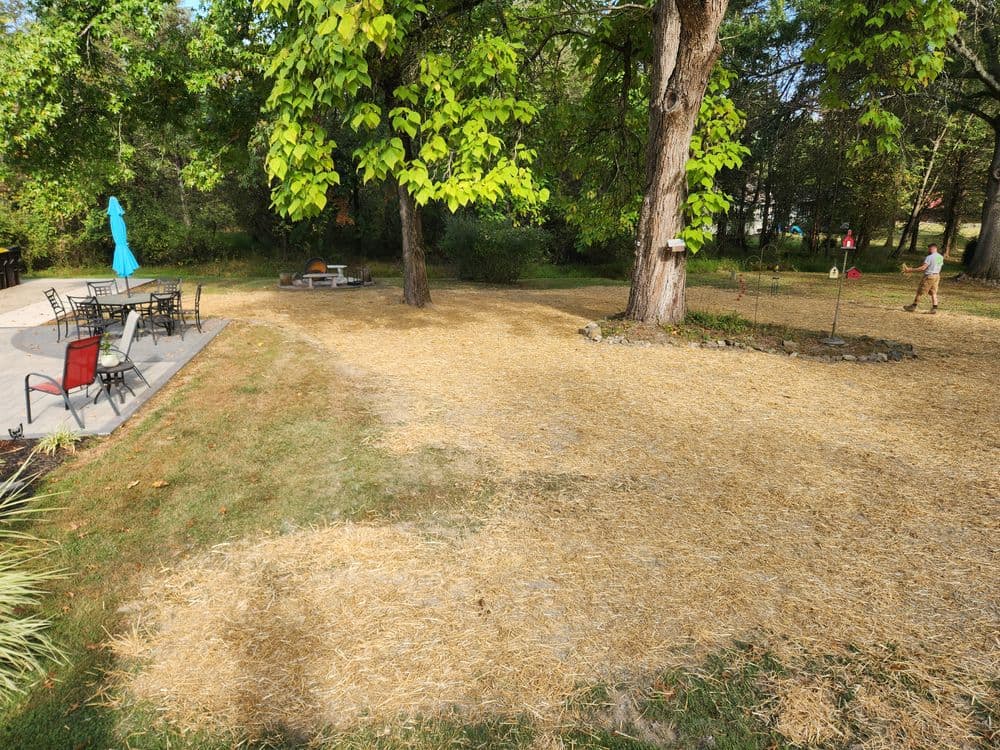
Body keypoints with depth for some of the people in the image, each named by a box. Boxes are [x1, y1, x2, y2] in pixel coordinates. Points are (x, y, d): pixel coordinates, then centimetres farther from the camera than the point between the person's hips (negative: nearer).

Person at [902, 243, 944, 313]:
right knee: (933, 293, 9)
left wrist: (910, 270, -21)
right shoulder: (941, 257, 7)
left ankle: (913, 306, 11)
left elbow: (923, 268, -23)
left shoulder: (929, 257, -17)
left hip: (929, 276, -7)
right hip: (937, 276, 7)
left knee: (920, 292, 3)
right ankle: (934, 308, 5)